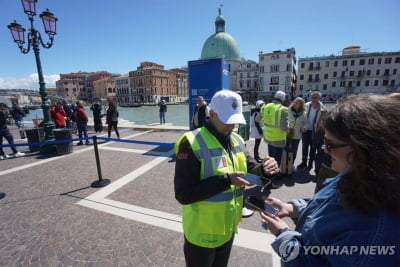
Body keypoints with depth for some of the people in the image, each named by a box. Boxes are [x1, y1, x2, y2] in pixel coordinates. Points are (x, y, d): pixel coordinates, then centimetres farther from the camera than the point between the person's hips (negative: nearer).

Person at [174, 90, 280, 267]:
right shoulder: (191, 144, -24)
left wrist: (264, 170, -17)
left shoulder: (236, 140, -2)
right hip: (202, 234, -6)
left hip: (229, 228, 6)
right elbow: (183, 194, -26)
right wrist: (226, 181, -32)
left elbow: (250, 169, 6)